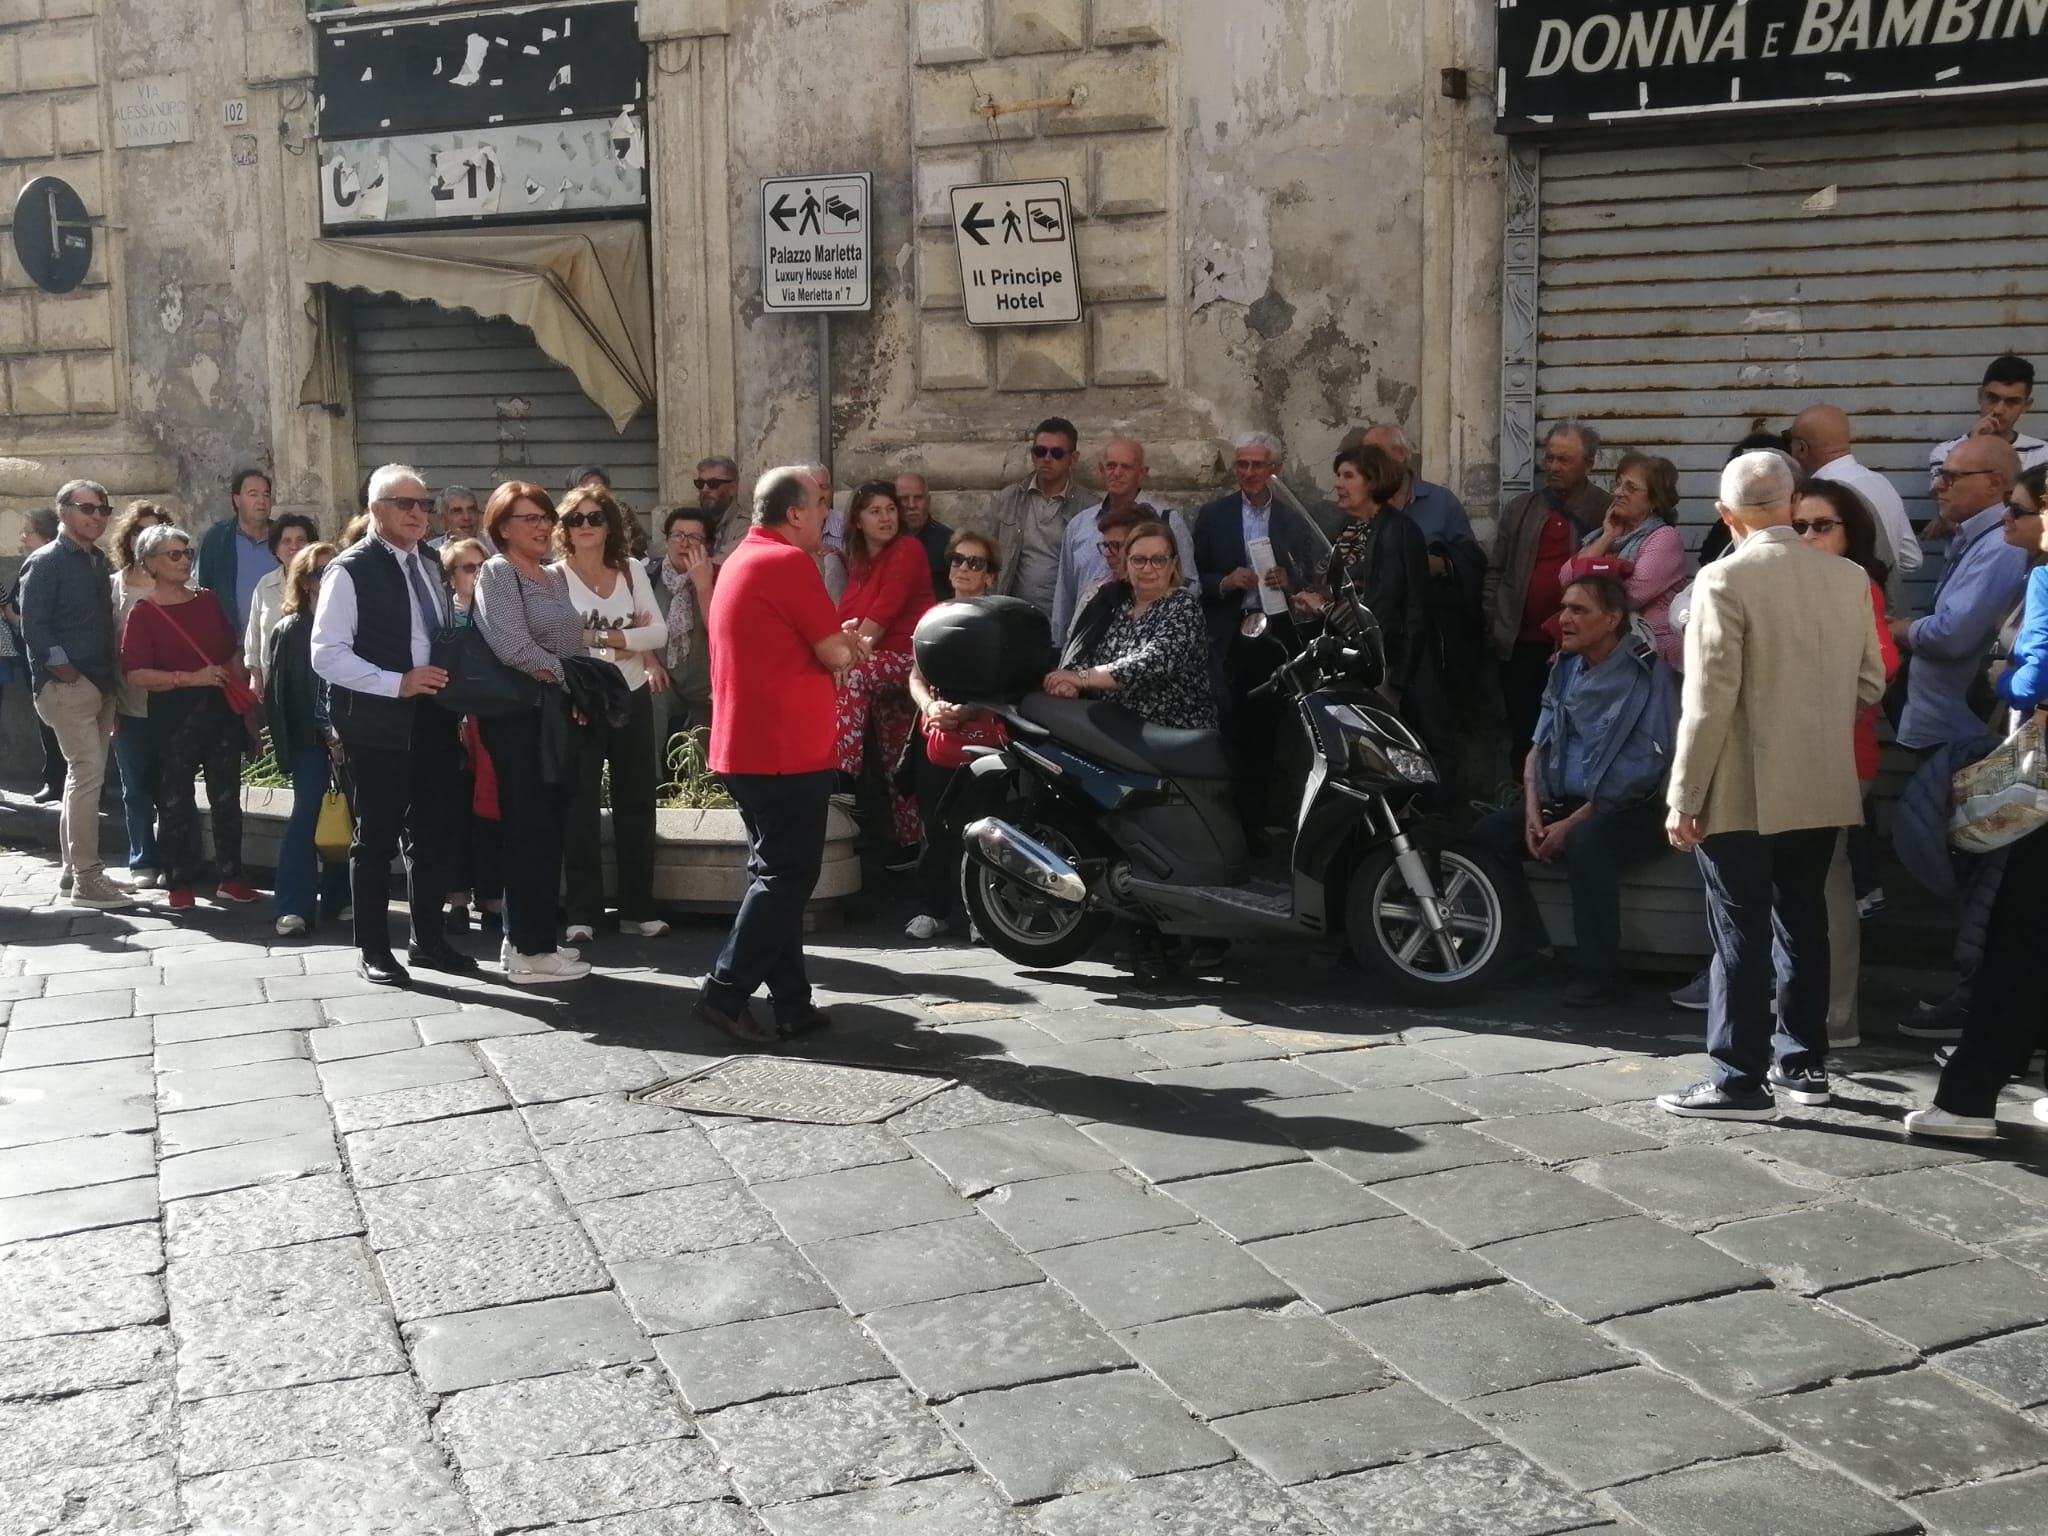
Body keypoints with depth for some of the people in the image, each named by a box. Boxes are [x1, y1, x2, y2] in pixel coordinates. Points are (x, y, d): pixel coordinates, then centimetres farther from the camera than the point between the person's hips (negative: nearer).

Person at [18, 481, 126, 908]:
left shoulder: (100, 563, 16)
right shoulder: (45, 562, -6)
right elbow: (33, 625, -12)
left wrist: (112, 672, 10)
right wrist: (61, 667, -17)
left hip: (100, 683, 8)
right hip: (67, 684, -8)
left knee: (84, 774, 13)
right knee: (88, 772, -12)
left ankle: (75, 865, 22)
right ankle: (86, 878, -9)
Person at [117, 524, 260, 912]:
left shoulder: (208, 601, 10)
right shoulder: (144, 614, -5)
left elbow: (233, 651, 19)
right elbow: (136, 674, -12)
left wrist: (242, 689, 4)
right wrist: (190, 678, -20)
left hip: (221, 710, 4)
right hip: (174, 715, -4)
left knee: (227, 796, 8)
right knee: (176, 800, 3)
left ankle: (229, 876, 18)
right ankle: (179, 883, 12)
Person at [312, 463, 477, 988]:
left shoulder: (430, 567, 13)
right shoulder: (351, 571, -10)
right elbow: (327, 654, -16)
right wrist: (396, 683, -22)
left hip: (432, 721, 7)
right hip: (377, 724, -7)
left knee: (432, 832, 13)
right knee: (376, 836, 1)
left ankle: (428, 939, 26)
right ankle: (373, 950, 12)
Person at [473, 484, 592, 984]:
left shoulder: (556, 577, 17)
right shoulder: (497, 573, -7)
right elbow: (516, 650, -19)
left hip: (558, 716, 8)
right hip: (520, 717, -8)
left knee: (548, 830, 10)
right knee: (530, 831, -6)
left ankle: (529, 937, 19)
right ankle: (529, 951, -1)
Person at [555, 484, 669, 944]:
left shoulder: (632, 570, 5)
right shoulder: (553, 577, -6)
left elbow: (659, 631, -2)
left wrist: (599, 637, -14)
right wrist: (628, 639, -16)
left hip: (632, 699, 4)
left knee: (636, 804, 8)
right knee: (581, 807, 0)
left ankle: (638, 909, 17)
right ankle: (582, 914, 5)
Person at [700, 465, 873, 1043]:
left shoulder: (741, 560, 16)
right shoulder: (788, 561, -14)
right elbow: (836, 654, -12)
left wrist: (839, 640, 8)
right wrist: (851, 643, 8)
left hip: (744, 747, 10)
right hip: (787, 750, -10)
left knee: (776, 873, 12)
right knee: (788, 876, -3)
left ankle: (791, 1003, 15)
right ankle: (725, 992, -4)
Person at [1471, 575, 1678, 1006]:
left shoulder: (1647, 673, -11)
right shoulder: (1565, 667, 11)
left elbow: (1641, 771, -17)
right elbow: (1540, 745, 11)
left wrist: (1572, 822, -18)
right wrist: (1533, 813, -5)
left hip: (1631, 813, -7)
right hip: (1561, 803, 7)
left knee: (1585, 840, -37)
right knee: (1488, 833, -15)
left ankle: (1599, 973, -25)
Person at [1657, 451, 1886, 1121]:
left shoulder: (1726, 579, -15)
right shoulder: (1849, 578, 2)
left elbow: (1710, 700, -18)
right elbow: (1870, 683, 8)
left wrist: (1684, 798, -13)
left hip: (1744, 791, -6)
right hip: (1822, 787, 6)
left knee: (1742, 933, 0)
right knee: (1802, 922, 17)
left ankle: (1740, 1080, 3)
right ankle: (1803, 1061, 26)